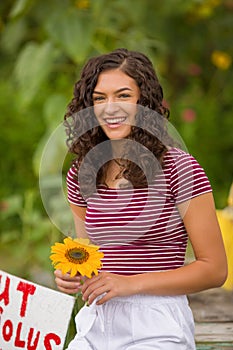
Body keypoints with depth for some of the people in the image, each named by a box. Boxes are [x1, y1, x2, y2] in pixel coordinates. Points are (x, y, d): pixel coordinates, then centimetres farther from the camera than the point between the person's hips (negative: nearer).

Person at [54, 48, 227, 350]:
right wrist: (72, 277, -4)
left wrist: (131, 283, -15)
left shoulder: (179, 168, -8)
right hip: (95, 324, 5)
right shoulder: (81, 172, 8)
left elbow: (214, 269, -8)